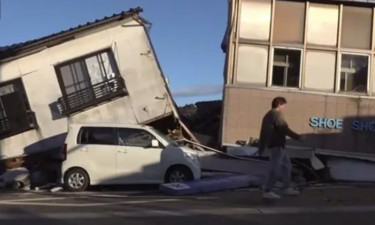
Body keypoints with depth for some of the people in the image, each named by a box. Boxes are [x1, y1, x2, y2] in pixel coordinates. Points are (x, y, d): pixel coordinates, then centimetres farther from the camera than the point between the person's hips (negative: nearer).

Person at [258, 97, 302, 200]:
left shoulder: (268, 115, 19)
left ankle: (287, 188, 23)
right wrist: (298, 137, -13)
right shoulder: (277, 115, -12)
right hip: (276, 145, -11)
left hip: (272, 144, 11)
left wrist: (261, 148, 20)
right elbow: (284, 129, -19)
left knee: (286, 165, 18)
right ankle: (267, 191, -9)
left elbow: (264, 132, 19)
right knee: (275, 168, -9)